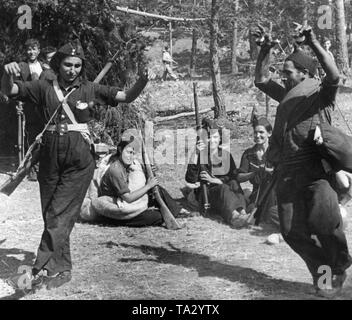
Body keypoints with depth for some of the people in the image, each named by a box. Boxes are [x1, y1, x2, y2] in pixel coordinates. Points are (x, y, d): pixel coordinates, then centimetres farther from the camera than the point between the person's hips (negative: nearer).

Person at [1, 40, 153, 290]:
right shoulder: (45, 88, 7)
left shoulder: (89, 89, 5)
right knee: (51, 215, 7)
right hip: (51, 155, 3)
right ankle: (62, 269, 19)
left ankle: (45, 269, -4)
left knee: (59, 215, -8)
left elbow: (127, 96, 4)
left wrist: (143, 81, -15)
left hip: (79, 159, -3)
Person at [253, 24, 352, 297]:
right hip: (288, 173, 6)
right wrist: (265, 51, 13)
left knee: (324, 220, -21)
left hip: (317, 170, -6)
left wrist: (314, 44, -27)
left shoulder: (321, 94, 2)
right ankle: (321, 271, 18)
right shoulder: (287, 95, 20)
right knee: (292, 231, -1)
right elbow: (261, 80, 26)